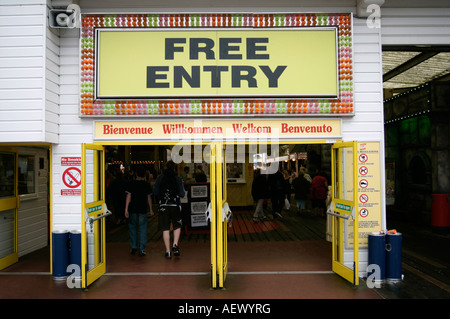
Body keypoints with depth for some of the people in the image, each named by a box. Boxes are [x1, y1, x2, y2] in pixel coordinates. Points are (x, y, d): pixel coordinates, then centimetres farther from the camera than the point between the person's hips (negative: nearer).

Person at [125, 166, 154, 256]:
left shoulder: (131, 184, -1)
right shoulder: (147, 185, 1)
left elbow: (128, 196, -5)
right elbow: (149, 198, 6)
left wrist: (126, 209, -3)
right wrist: (151, 209, 14)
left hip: (133, 209, 0)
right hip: (143, 209, 0)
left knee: (132, 227, 14)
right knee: (142, 228, 3)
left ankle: (134, 247, 18)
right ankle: (141, 249, 0)